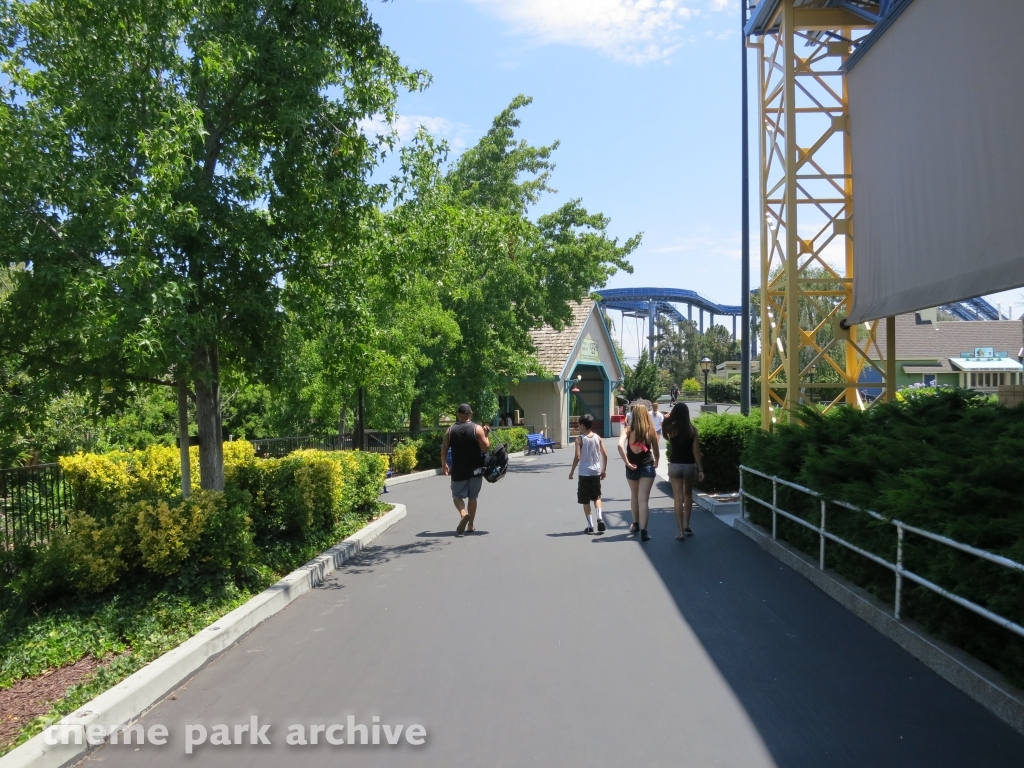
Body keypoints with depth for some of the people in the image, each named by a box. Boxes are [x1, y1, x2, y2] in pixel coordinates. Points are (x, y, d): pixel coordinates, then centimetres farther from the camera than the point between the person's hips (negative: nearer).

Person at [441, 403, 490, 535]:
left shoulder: (450, 430, -1)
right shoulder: (477, 429, -7)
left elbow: (444, 449, 0)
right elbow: (485, 448, -11)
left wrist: (444, 464, 13)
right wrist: (486, 435, 3)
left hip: (458, 471, 0)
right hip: (475, 470, 0)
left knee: (457, 495, 12)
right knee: (472, 497, 13)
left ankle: (463, 514, -16)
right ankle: (471, 525, 17)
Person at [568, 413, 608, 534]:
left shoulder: (580, 439, -10)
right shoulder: (598, 437, 2)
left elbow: (577, 457, -15)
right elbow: (605, 455, 2)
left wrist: (572, 471, -4)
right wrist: (604, 470, 13)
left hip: (584, 473, -4)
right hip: (596, 472, 4)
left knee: (585, 500, 7)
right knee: (597, 496, 21)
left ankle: (590, 526, 8)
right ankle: (600, 518, 1)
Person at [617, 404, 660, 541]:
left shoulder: (629, 430, -6)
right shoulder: (651, 430, -4)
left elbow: (620, 445, -23)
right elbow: (656, 452, 3)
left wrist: (627, 462, -16)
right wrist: (656, 462, 24)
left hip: (632, 467, 1)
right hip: (647, 467, -1)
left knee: (634, 497, 21)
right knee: (644, 499, -3)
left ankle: (635, 525, 36)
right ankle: (643, 531, -12)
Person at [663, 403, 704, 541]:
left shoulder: (671, 429, -8)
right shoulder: (692, 429, -7)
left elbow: (666, 437, 17)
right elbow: (696, 452, -7)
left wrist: (667, 419, 13)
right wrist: (700, 470, -1)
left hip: (675, 466, -1)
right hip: (689, 465, 1)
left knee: (678, 498, 3)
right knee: (688, 495, 23)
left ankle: (681, 531, 2)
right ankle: (687, 525, 27)